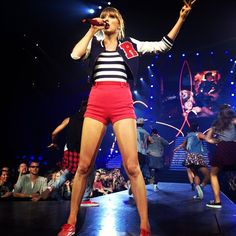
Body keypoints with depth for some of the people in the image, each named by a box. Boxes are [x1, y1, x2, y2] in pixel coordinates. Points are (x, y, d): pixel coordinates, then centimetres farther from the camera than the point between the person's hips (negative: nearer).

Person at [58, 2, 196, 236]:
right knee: (84, 166, 1)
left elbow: (162, 46, 15)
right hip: (96, 103, 1)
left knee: (132, 166, -7)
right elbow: (75, 55, -2)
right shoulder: (94, 43, 17)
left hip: (122, 103, -1)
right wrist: (92, 30, 6)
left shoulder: (130, 44, 17)